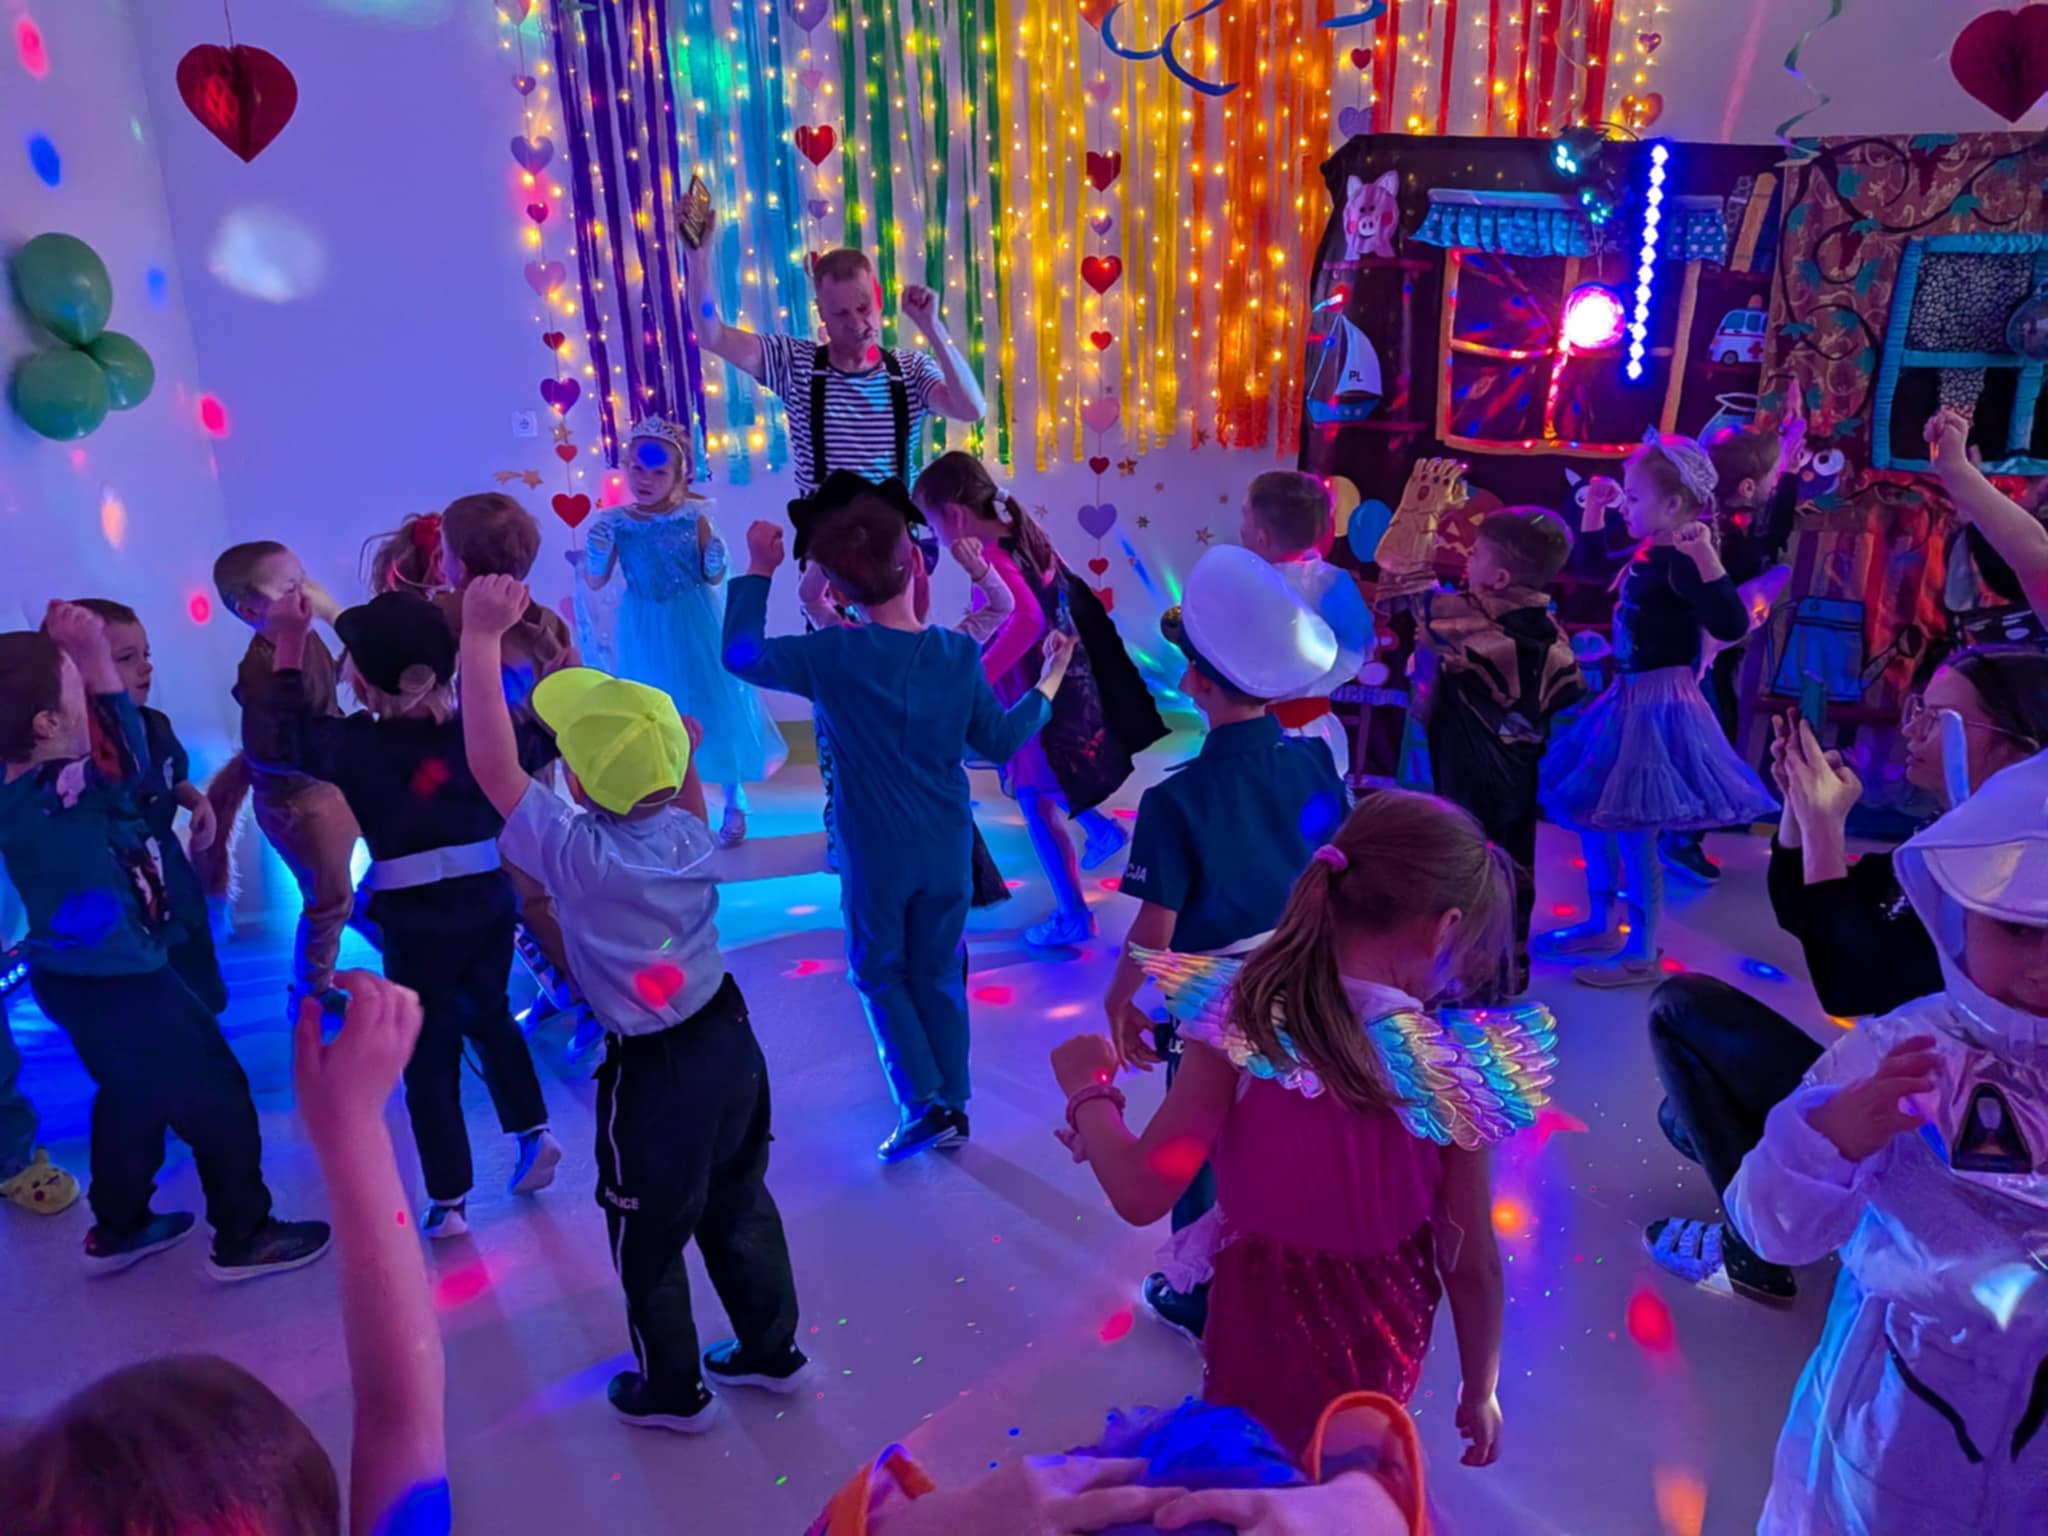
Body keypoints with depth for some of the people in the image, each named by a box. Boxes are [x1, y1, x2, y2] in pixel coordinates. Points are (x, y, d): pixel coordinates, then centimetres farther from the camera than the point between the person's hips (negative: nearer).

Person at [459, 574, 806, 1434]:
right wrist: (680, 761, 12)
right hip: (729, 1039, 6)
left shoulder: (576, 851, -25)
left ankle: (672, 1389, 34)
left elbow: (491, 763, -24)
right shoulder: (689, 835, -7)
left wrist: (482, 638, -22)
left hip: (653, 1071, -6)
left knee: (647, 1238, 16)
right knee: (740, 1206, 23)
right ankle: (771, 1349, 39)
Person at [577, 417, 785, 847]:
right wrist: (595, 550, -20)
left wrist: (716, 560, -26)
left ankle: (734, 803, 21)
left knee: (713, 704, 5)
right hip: (646, 633, 2)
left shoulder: (695, 517, -11)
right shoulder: (616, 523, -7)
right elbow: (595, 581, -2)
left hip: (696, 627, -2)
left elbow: (714, 578, -5)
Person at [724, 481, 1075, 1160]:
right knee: (939, 972, 17)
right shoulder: (959, 653, -9)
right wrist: (1050, 681, 14)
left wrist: (758, 569, -2)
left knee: (879, 972, 15)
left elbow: (741, 654, -8)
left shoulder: (834, 655, -19)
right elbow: (999, 742, 0)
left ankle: (923, 1103, 8)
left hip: (877, 850, -3)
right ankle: (953, 1102, 24)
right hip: (948, 847, 3)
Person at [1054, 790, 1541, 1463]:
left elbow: (1141, 1194, -23)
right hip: (1380, 1345, 2)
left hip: (1261, 1331, -1)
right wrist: (1479, 1390, 8)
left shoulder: (1241, 1024, -25)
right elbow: (1472, 1263, -9)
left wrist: (1088, 1089, -5)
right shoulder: (1454, 1072, -19)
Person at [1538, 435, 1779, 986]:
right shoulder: (1648, 553, 9)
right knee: (1592, 811, 17)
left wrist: (1707, 558, -40)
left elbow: (1732, 625, -31)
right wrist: (1593, 515, 22)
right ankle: (1601, 925, 31)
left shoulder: (1682, 562, -19)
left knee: (1631, 824, -5)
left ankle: (1642, 952, 7)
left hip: (1659, 704, -10)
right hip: (1630, 697, 10)